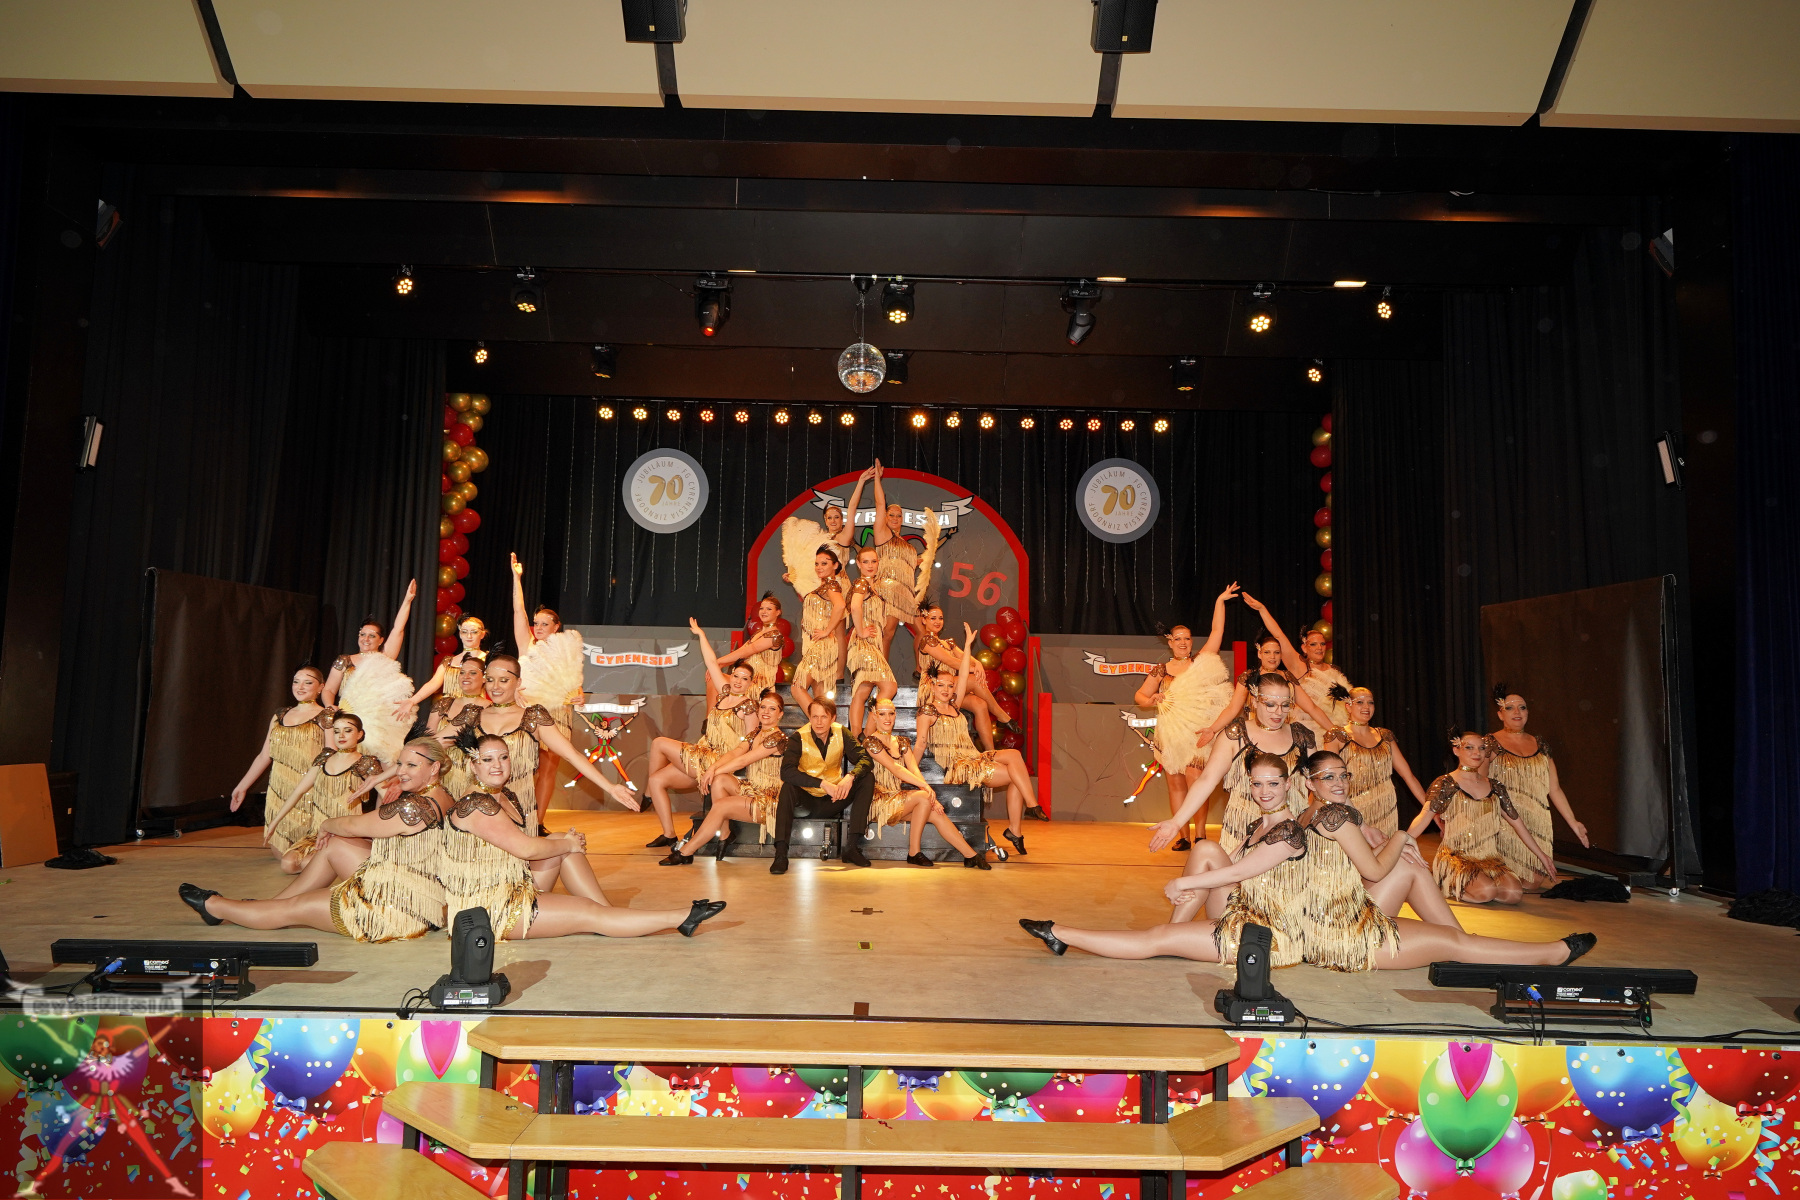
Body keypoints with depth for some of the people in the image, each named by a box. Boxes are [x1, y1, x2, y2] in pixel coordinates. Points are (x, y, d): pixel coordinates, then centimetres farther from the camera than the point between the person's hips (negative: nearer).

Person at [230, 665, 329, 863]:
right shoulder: (280, 715, 14)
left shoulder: (325, 718, -4)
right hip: (278, 793, 6)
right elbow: (264, 756, 20)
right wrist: (242, 786, 21)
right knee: (278, 852, 6)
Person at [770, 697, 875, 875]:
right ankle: (780, 853, -34)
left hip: (832, 801, 3)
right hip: (807, 800, -3)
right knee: (788, 785, -32)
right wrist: (822, 784, -37)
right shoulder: (799, 737, -15)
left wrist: (850, 777, -34)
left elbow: (865, 759, -12)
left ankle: (852, 847, -18)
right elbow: (787, 771, -29)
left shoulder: (841, 733, -5)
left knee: (868, 779, -16)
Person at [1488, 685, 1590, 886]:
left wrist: (1573, 822, 14)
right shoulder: (1491, 744, -2)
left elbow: (1554, 789, 16)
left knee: (1537, 883, -5)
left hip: (1537, 827, 5)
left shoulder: (1540, 745, 13)